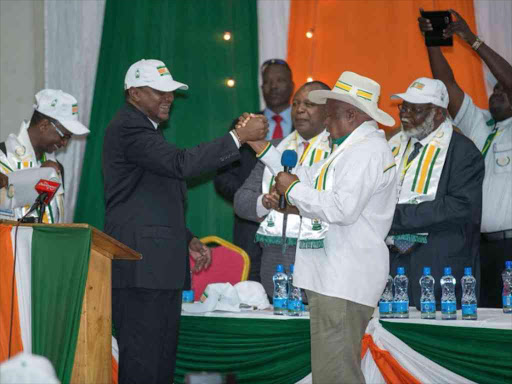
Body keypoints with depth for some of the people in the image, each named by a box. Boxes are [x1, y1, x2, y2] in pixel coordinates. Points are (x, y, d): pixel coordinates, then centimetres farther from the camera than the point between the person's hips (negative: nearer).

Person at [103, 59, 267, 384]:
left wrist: (187, 240, 17)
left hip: (161, 266, 10)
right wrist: (239, 137, -18)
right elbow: (181, 164, -22)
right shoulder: (128, 129, -10)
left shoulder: (146, 130, 23)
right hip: (141, 268, -10)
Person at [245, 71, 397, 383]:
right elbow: (309, 178, 23)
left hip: (343, 282, -11)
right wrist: (261, 147, 21)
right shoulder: (355, 147, 21)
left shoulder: (368, 150, -14)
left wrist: (294, 190, -12)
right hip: (335, 276, 11)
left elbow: (344, 208, -24)